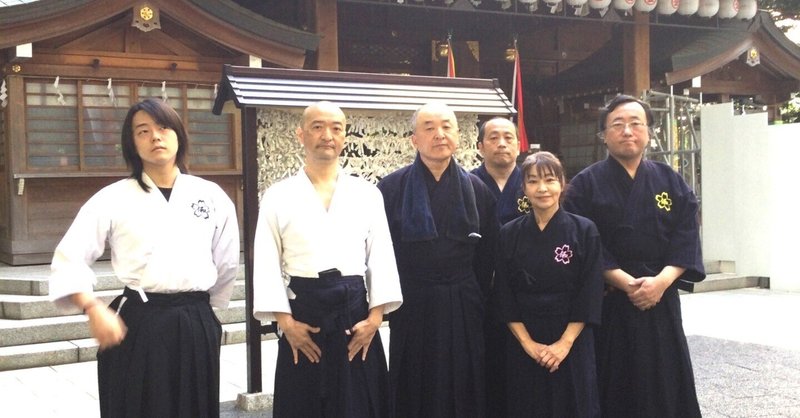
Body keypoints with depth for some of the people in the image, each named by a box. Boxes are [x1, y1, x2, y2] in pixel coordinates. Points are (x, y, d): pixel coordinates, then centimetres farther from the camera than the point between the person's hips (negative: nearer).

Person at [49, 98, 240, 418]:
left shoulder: (212, 196, 4)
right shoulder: (113, 198, 0)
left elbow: (227, 265, 11)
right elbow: (68, 259, -1)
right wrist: (95, 311, -14)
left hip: (196, 327, 2)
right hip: (137, 327, -2)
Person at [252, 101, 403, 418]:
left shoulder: (368, 194, 7)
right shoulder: (278, 195, 3)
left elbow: (381, 257, 3)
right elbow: (267, 263, 0)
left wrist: (375, 317, -7)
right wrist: (285, 321, -9)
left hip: (356, 312, 1)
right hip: (303, 313, -1)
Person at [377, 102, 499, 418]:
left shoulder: (476, 189, 5)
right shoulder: (391, 188, -3)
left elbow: (486, 258, 8)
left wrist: (477, 302, 6)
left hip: (463, 311, 2)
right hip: (411, 309, -2)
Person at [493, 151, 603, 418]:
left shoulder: (584, 231, -4)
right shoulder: (509, 234, 1)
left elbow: (590, 295, -6)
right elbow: (504, 297, 0)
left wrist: (566, 342, -14)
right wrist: (527, 343, -9)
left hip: (573, 342, -1)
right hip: (524, 343, 1)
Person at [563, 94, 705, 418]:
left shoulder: (672, 182, 8)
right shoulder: (586, 184, -2)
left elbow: (686, 239, 0)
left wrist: (661, 281, -15)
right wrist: (626, 282, -19)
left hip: (660, 301, 3)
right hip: (608, 303, -3)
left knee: (664, 385, 8)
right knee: (613, 388, 1)